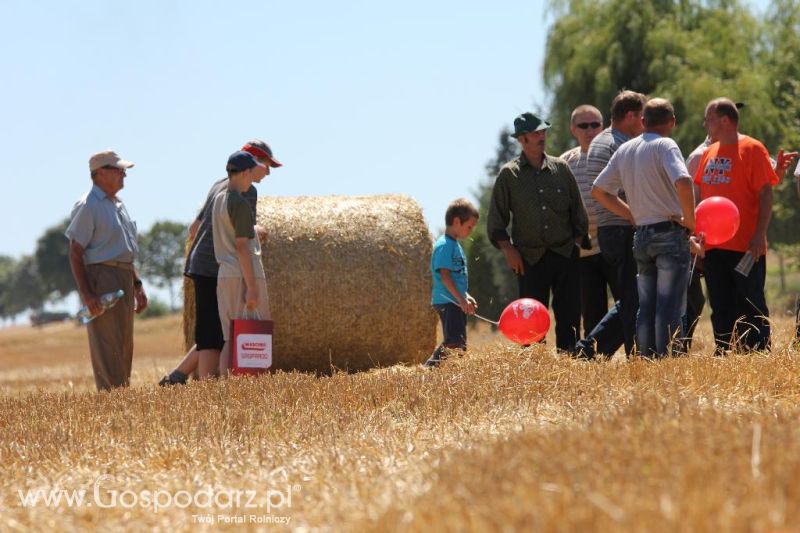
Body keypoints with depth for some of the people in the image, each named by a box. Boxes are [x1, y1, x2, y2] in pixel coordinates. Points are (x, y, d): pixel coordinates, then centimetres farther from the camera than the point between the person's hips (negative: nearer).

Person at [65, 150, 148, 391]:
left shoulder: (118, 205, 19)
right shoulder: (88, 206, -9)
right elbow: (75, 253, -13)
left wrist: (137, 285, 22)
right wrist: (86, 294, -20)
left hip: (124, 280, 9)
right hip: (101, 278, -9)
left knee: (124, 348, 11)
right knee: (106, 348, -10)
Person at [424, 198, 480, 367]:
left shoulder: (455, 244, 19)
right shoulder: (444, 245, -13)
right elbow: (444, 276, -19)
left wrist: (466, 297, 18)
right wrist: (461, 299, -21)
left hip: (457, 302, 11)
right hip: (447, 301, -11)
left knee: (459, 343, 11)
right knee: (454, 341, -19)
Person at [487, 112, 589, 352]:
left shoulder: (561, 168, 9)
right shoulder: (508, 175, 3)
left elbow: (578, 211, 14)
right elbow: (495, 221, 4)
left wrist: (578, 242, 6)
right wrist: (509, 250, -6)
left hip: (565, 254, 2)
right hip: (531, 259, -2)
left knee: (569, 315, 0)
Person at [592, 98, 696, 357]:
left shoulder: (624, 150, 11)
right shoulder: (665, 146, -10)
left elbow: (598, 190, 15)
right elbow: (683, 183, -26)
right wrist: (690, 220, -13)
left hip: (641, 236, 6)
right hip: (670, 234, -6)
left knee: (646, 307, 10)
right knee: (670, 307, -6)